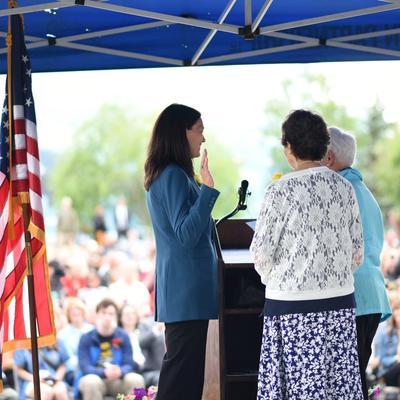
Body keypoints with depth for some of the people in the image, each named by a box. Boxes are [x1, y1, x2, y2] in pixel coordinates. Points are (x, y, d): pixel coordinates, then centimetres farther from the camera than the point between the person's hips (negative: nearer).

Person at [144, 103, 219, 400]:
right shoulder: (175, 176, -15)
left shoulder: (163, 175, 15)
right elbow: (186, 234, -22)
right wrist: (207, 190, -26)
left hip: (179, 290, 10)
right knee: (183, 371, -9)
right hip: (188, 289, -10)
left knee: (186, 368, 11)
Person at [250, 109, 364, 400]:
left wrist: (273, 281, 14)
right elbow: (357, 252, 9)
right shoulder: (344, 188, 4)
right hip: (341, 301, 4)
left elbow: (261, 254, -6)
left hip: (292, 304, -4)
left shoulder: (282, 190, -11)